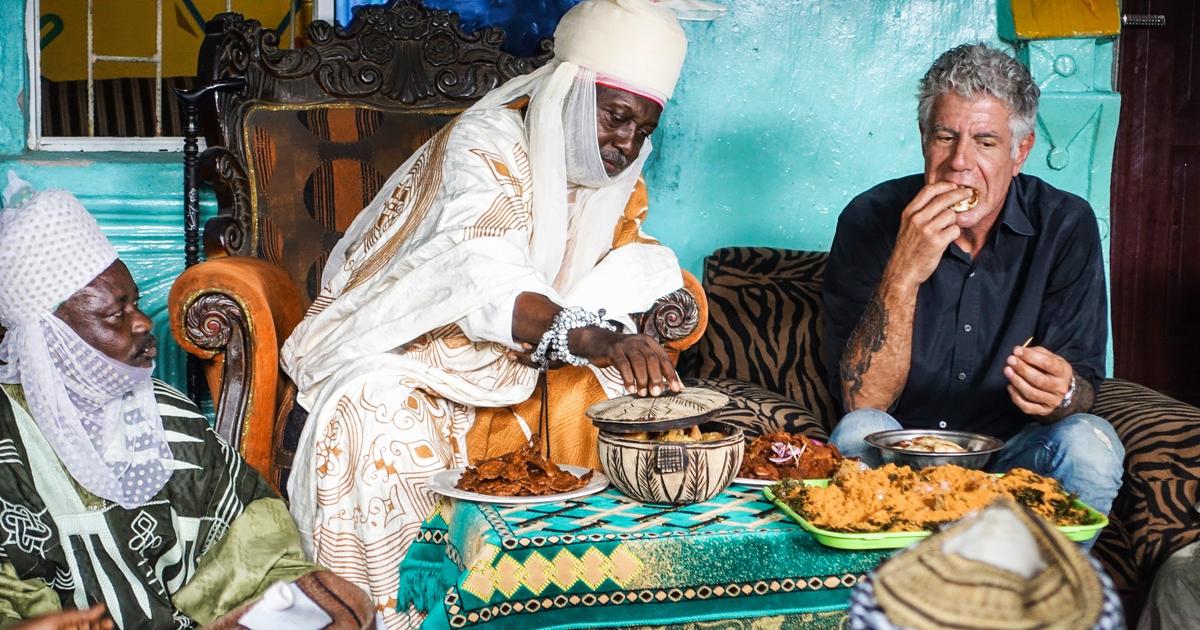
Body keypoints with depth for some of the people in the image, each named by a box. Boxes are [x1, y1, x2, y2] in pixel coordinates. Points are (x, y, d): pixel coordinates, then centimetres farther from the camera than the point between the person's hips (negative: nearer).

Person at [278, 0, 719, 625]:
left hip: (519, 374, 6)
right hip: (408, 358, -6)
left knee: (633, 396, -14)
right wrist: (596, 340, -53)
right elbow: (490, 288, -37)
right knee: (377, 412, -35)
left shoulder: (620, 184, 3)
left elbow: (622, 290, 0)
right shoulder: (485, 146, -21)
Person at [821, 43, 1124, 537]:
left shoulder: (1066, 225, -6)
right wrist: (903, 274, -30)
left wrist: (1062, 393, -32)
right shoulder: (872, 219, -11)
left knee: (1089, 443, -26)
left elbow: (1083, 383, -7)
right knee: (859, 435, -32)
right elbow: (862, 401, -18)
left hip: (1011, 453, 2)